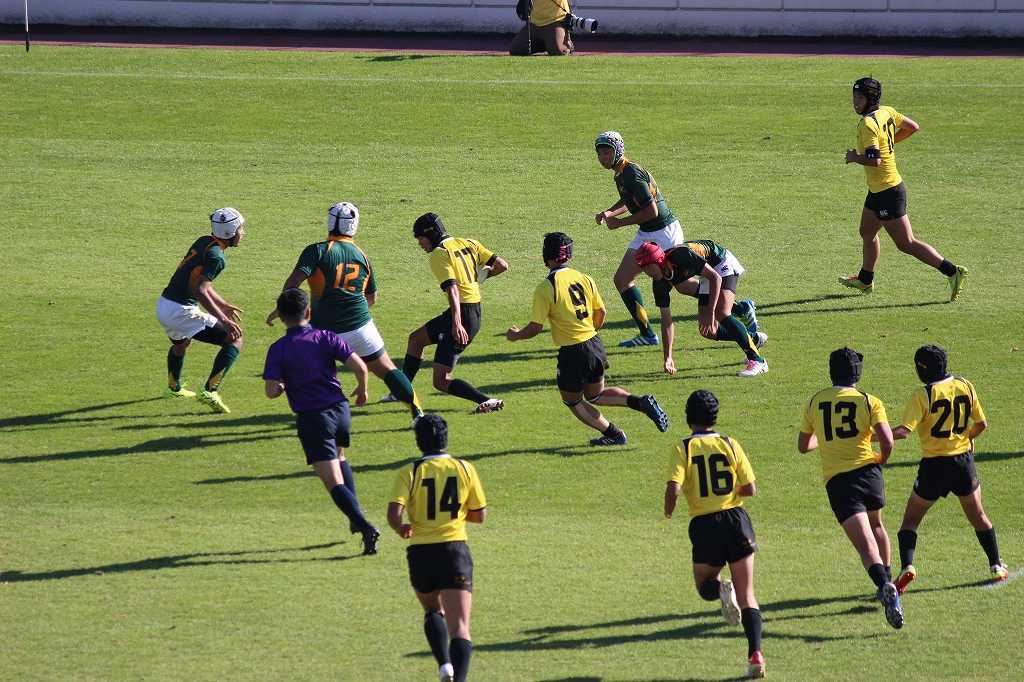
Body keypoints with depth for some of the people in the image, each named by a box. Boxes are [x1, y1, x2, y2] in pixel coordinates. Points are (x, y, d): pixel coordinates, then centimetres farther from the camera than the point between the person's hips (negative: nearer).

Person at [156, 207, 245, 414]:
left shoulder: (203, 242, 11)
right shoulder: (216, 256, -17)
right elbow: (199, 291, -26)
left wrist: (223, 306, 33)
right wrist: (223, 320, -27)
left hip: (163, 305, 9)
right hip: (181, 311, -9)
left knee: (181, 342, 39)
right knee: (234, 340, -6)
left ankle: (174, 387, 62)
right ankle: (210, 391, -12)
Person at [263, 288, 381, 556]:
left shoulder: (278, 349, -6)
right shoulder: (326, 337, 0)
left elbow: (271, 391, -14)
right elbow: (359, 366, -8)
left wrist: (283, 386, 9)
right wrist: (362, 390, 12)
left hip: (311, 418, -4)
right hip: (340, 408, 4)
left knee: (334, 482, -6)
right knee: (339, 457, 33)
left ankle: (365, 526, -25)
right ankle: (356, 518, 27)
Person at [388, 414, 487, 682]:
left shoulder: (409, 473, -4)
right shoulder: (465, 469, 2)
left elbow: (394, 513, -16)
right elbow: (480, 515, 7)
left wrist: (402, 529, 6)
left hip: (421, 553, 0)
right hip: (456, 549, 0)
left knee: (433, 612, 26)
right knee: (459, 626, -4)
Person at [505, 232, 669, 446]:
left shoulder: (545, 288, -15)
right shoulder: (584, 278, 3)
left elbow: (535, 328, -12)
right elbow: (601, 312, 11)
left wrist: (516, 335, 8)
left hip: (572, 353, -6)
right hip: (595, 345, 6)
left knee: (573, 402, 17)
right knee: (596, 395, 25)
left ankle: (614, 434, 11)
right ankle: (641, 402, 4)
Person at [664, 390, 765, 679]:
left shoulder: (683, 449, -2)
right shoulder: (730, 445, 2)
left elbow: (673, 489, -15)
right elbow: (751, 489, 1)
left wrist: (668, 510, 5)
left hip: (704, 525, -1)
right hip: (735, 519, 1)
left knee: (705, 586, 22)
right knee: (747, 594, 7)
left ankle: (722, 590, -15)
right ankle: (755, 653, -8)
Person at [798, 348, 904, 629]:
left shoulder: (815, 402, 10)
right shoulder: (869, 402, 1)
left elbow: (803, 445, 21)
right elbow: (887, 441, -11)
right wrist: (882, 459, 10)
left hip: (836, 481, -1)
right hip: (868, 471, 1)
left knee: (866, 545, -12)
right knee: (876, 526, 31)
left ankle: (885, 588, -36)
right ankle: (888, 583, 36)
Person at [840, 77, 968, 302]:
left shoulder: (868, 124, -24)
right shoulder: (887, 112, 4)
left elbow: (874, 160, -33)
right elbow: (913, 127, 19)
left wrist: (854, 157, -15)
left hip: (887, 192, -10)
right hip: (878, 190, 10)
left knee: (906, 244, -5)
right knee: (867, 232, 26)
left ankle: (952, 272, -7)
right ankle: (865, 280, 43)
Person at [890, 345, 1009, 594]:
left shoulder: (923, 395, -14)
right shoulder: (965, 386, 0)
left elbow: (904, 430, -23)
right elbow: (981, 424, 7)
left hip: (934, 464, -4)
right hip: (964, 459, 4)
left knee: (911, 520, 7)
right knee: (978, 517, 21)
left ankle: (907, 566, -12)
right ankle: (997, 566, 22)